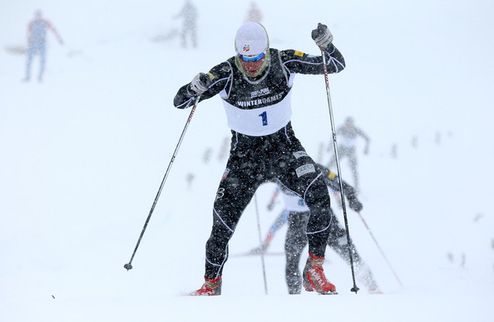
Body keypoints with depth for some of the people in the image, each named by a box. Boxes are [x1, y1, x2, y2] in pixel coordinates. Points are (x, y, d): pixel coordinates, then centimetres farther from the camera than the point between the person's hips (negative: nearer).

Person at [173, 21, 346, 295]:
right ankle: (211, 284, 16)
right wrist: (195, 87, -39)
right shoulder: (226, 74, -19)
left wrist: (326, 45, -32)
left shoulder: (283, 62, -15)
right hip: (245, 153, 0)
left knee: (319, 196, -23)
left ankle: (314, 271, -9)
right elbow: (180, 102, -16)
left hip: (284, 146, 1)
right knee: (224, 217, -8)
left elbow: (337, 66, -9)